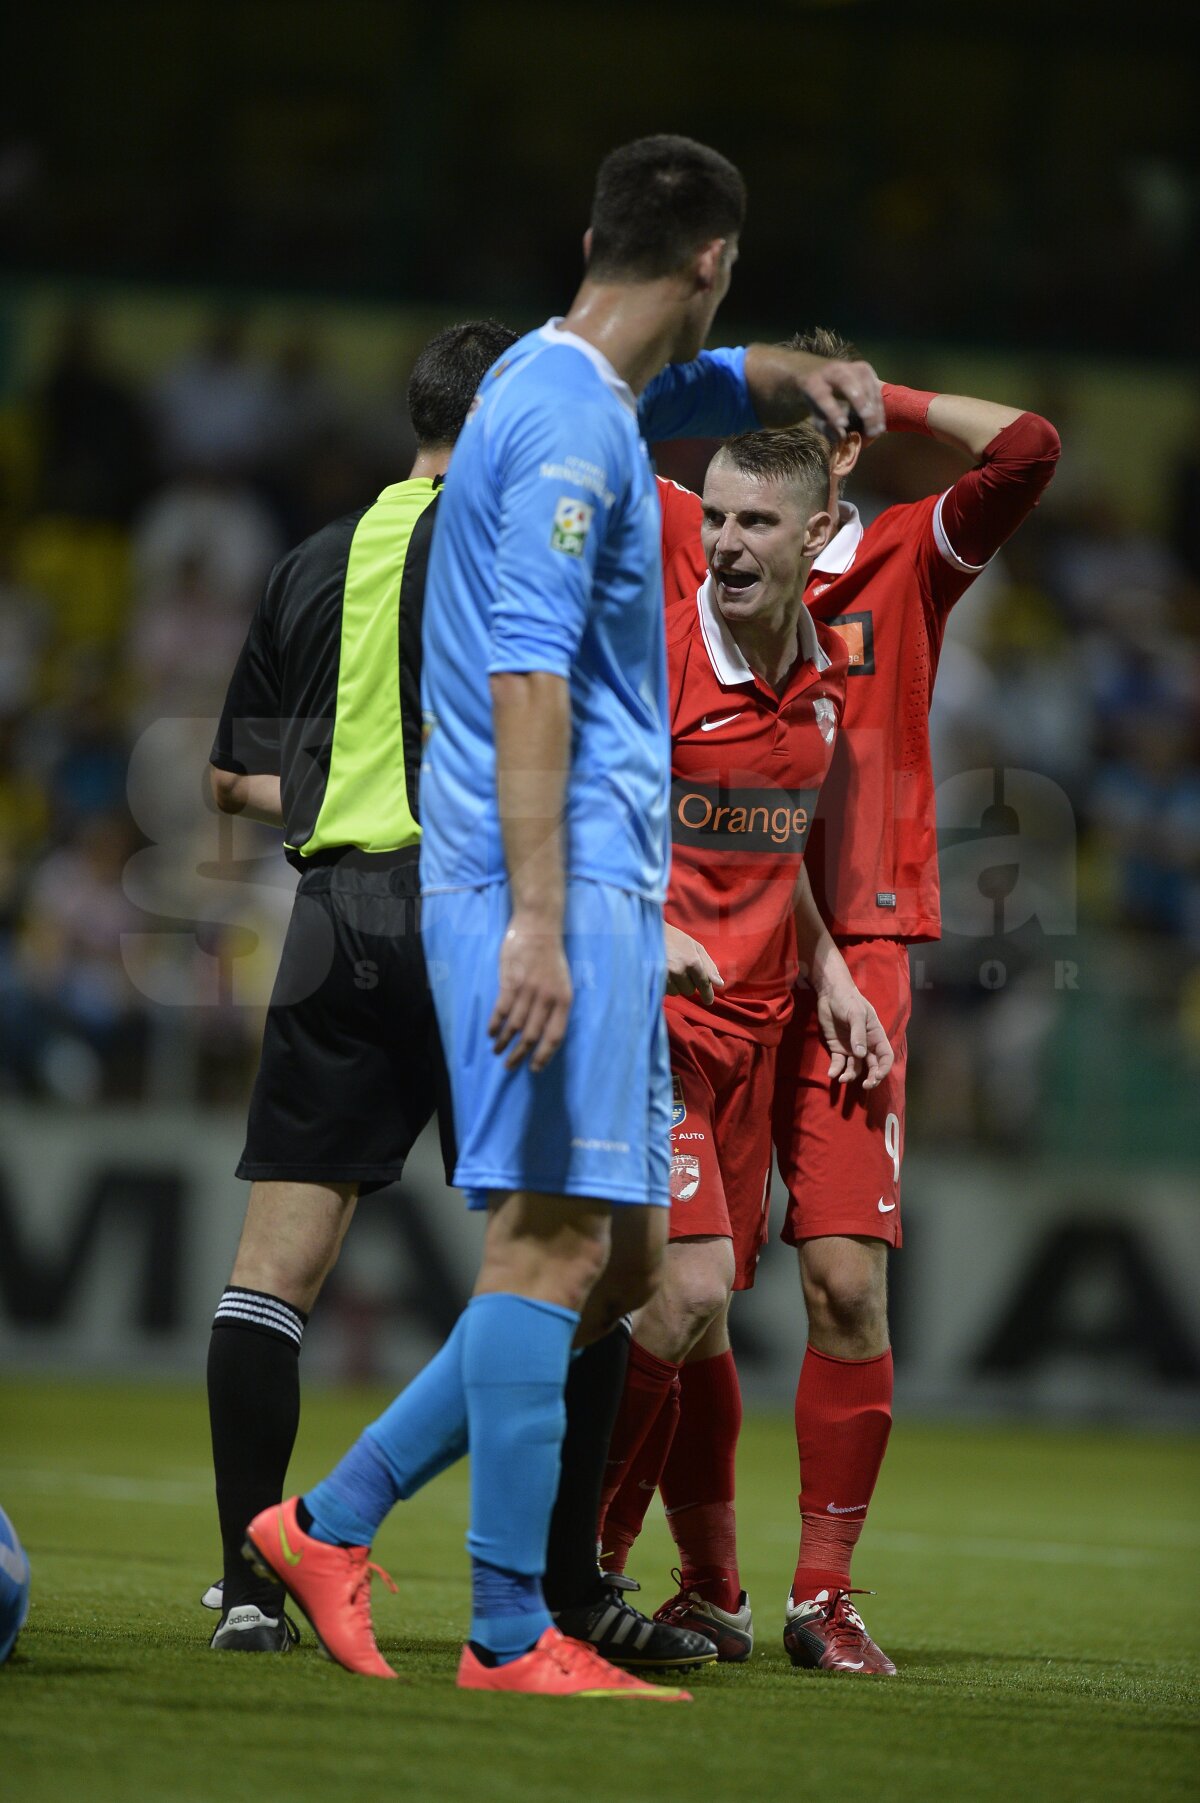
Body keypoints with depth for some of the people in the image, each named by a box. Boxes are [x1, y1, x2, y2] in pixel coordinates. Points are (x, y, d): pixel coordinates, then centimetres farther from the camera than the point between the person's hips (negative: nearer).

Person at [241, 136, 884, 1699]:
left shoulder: (569, 394, 18)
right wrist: (535, 918, -26)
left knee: (622, 1255, 10)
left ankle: (332, 1522, 12)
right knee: (555, 1243, -9)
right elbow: (525, 677, -21)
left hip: (598, 891, 10)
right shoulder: (572, 424, -13)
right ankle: (510, 1638, -8)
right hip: (560, 882, -10)